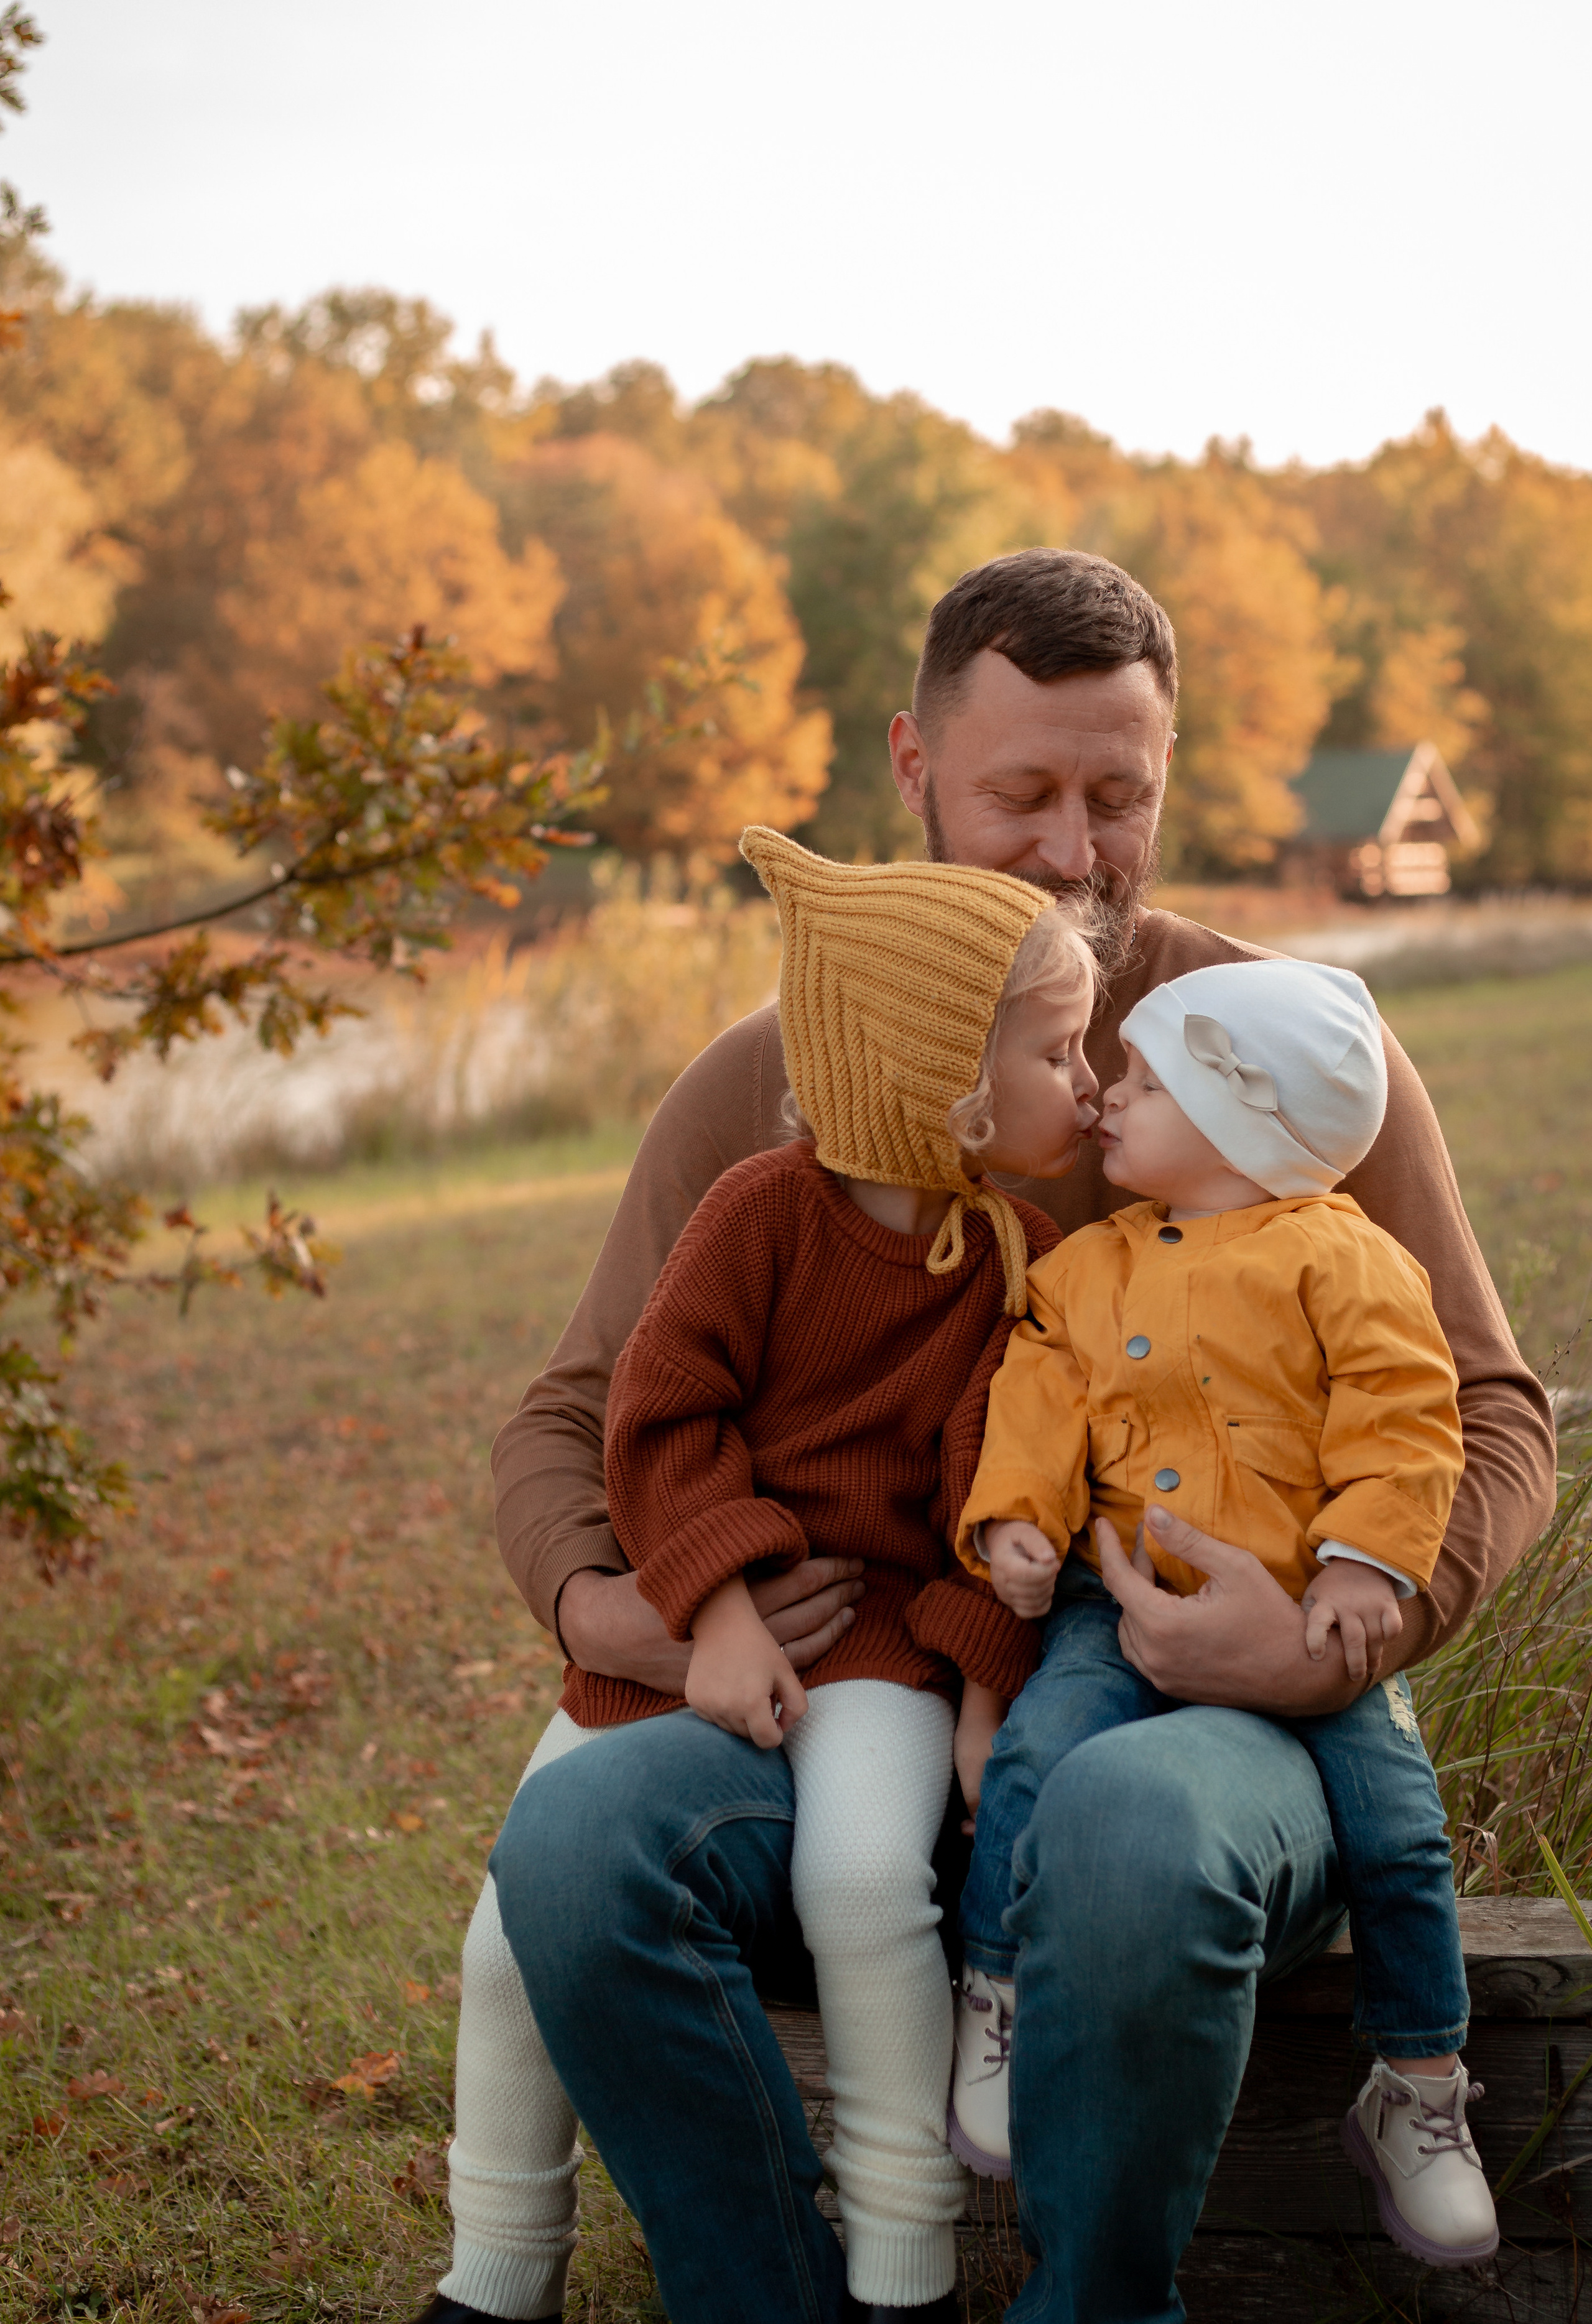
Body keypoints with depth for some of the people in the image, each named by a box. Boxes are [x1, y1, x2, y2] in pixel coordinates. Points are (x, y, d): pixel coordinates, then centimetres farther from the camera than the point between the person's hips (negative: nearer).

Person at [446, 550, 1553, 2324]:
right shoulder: (763, 1084, 11)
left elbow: (1489, 1416, 5)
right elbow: (574, 1414, 15)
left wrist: (1343, 1637, -16)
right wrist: (594, 1604, -9)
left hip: (1199, 1723, -2)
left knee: (1136, 1836, -39)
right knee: (580, 1832, -29)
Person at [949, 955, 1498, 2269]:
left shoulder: (1340, 1261, -3)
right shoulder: (1084, 1272, 11)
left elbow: (1406, 1422, -7)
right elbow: (1039, 1406, 8)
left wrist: (1367, 1563, -18)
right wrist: (1015, 1516, -10)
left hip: (1306, 1616, -2)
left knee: (1395, 1821, -10)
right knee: (1040, 1755, -25)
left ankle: (1420, 2096, 12)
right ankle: (995, 2009, -5)